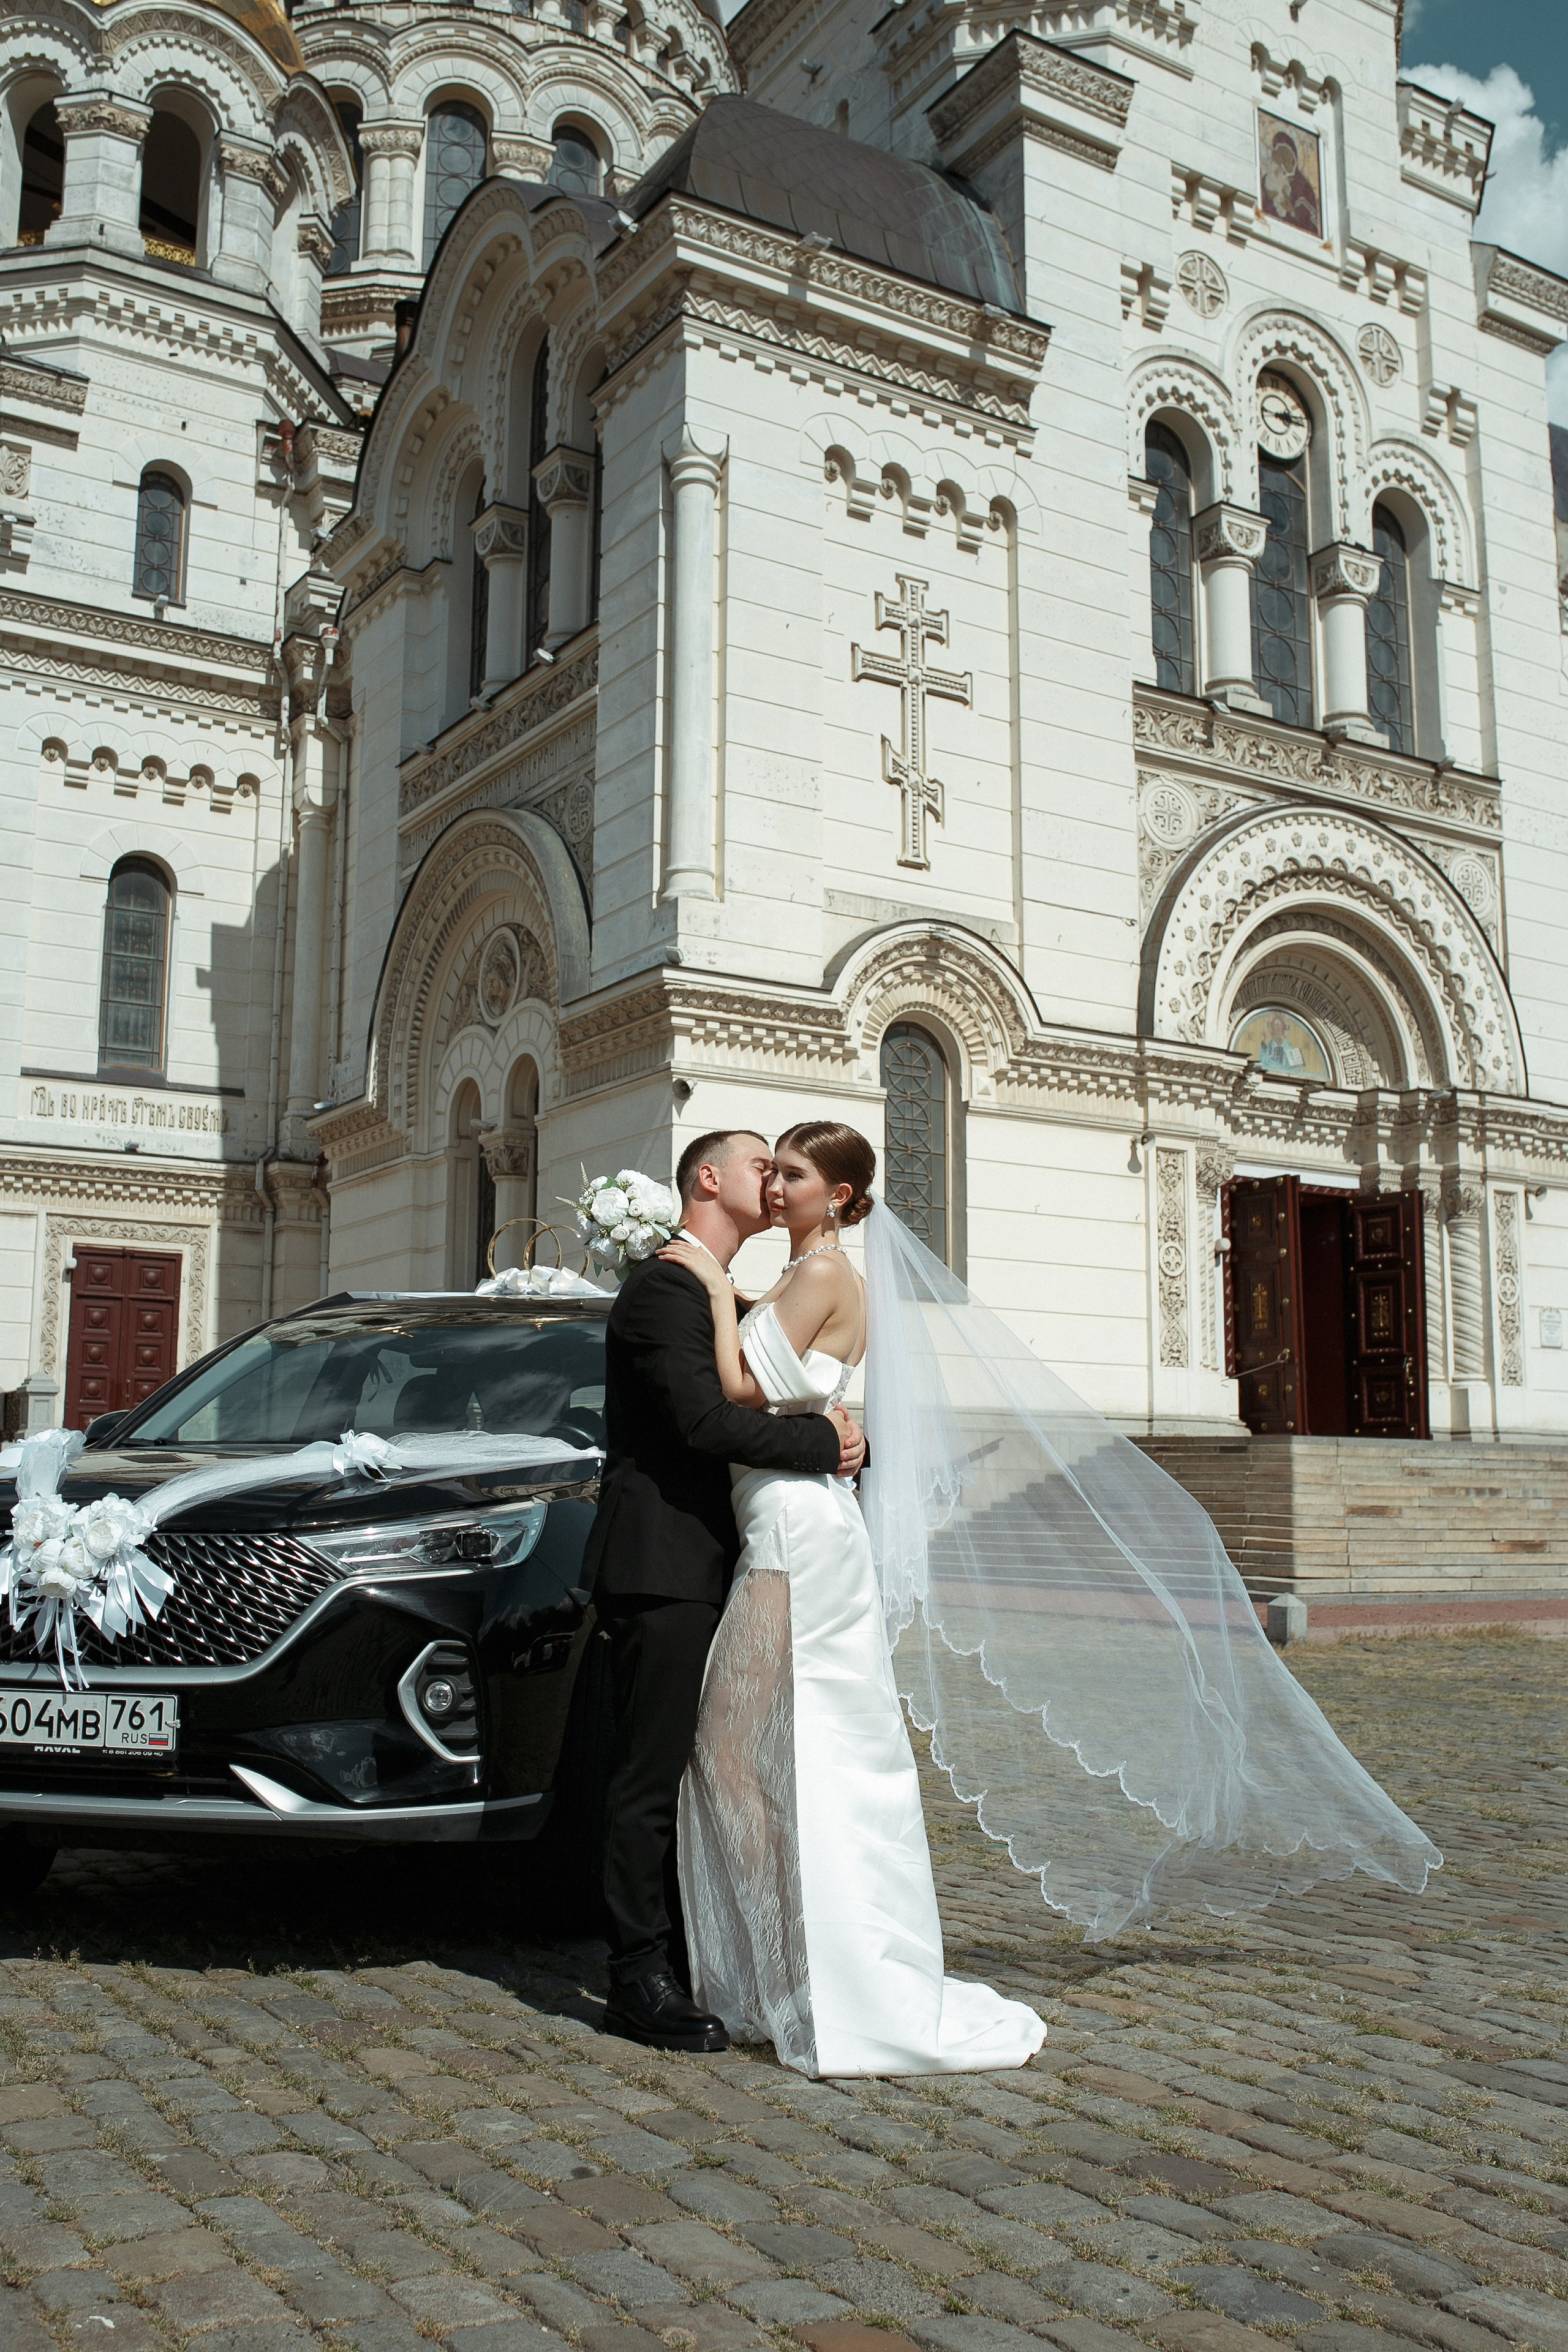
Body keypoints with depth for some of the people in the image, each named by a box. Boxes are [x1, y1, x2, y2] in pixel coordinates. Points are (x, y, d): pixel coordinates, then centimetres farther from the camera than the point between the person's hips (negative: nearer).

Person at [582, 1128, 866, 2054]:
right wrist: (822, 1441, -14)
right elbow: (704, 1419, -23)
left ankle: (681, 1956, 23)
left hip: (705, 1566, 10)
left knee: (692, 1770, 14)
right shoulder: (665, 1287, -11)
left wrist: (847, 1439, -1)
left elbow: (764, 1412, 19)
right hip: (661, 1566, -10)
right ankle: (640, 1979, 4)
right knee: (652, 1776, -4)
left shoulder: (726, 1296, 20)